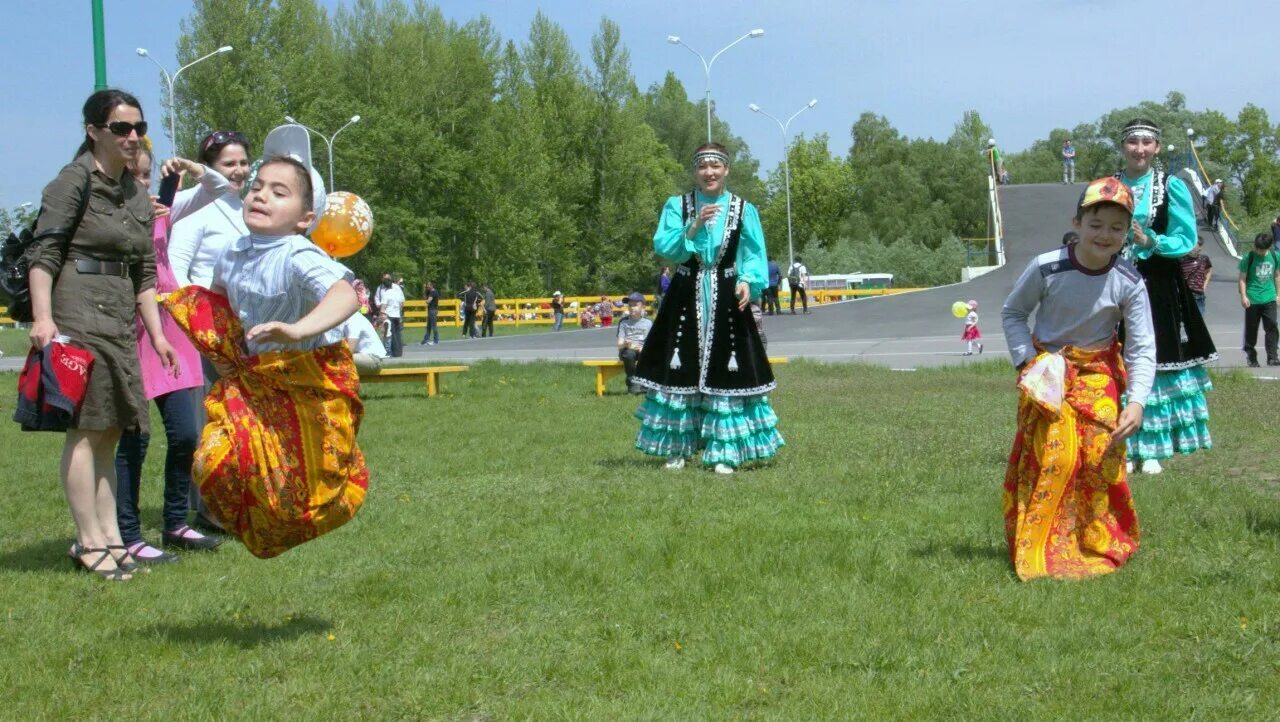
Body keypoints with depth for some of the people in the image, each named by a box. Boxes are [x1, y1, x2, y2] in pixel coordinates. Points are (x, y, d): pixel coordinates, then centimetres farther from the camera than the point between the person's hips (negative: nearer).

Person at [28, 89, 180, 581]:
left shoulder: (138, 195, 18)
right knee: (87, 429, -7)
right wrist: (42, 317, -21)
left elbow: (145, 273, 21)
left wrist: (157, 334, 17)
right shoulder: (75, 181, -4)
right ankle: (90, 541, -3)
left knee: (110, 431, 9)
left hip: (119, 321, 8)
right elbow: (43, 253, -11)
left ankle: (109, 536, 14)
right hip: (78, 317, -8)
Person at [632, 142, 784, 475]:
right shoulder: (677, 206, 3)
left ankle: (724, 452, 4)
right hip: (685, 298, 0)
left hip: (725, 300, 0)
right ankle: (676, 448, 12)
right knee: (681, 371, 2)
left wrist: (748, 280, -17)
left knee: (725, 371, -2)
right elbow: (663, 248, -6)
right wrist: (694, 226, -17)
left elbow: (754, 255, 1)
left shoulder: (743, 210, 4)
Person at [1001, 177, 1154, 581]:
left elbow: (1142, 348, -9)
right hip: (1047, 371, -2)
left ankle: (1098, 545, 15)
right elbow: (1012, 313, 1)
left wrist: (1136, 401, -21)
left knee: (1102, 457, -4)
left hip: (1099, 373, 2)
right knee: (1054, 454, -13)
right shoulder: (1046, 268, -16)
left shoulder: (1129, 283, -13)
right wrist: (1027, 360, -11)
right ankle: (1035, 548, 1)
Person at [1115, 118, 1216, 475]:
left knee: (1158, 364, -1)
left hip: (1160, 289, -1)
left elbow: (1187, 240, -2)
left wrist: (1152, 242, -17)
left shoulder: (1172, 187, 1)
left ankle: (1151, 450, 9)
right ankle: (1126, 449, 9)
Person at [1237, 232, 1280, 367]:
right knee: (1251, 329, 8)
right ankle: (1251, 356, 21)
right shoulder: (1248, 258, -7)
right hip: (1252, 299, -2)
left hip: (1269, 298, 2)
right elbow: (1242, 278, -5)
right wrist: (1243, 296, -12)